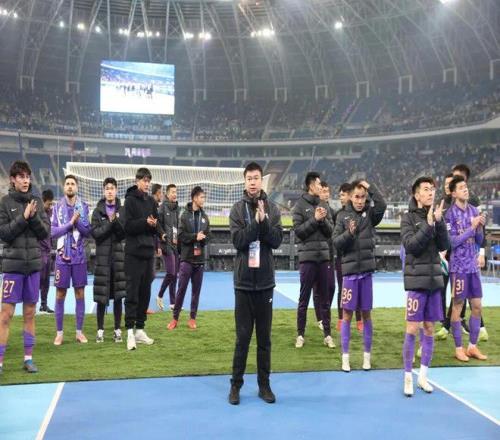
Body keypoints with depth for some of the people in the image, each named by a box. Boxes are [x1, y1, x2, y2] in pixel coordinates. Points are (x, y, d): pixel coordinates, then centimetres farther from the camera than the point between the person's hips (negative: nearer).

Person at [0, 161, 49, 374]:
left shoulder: (36, 202, 7)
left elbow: (45, 232, 3)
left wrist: (34, 217, -13)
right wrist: (23, 218, -15)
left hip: (34, 263, 3)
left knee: (30, 312, 9)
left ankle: (28, 358, 18)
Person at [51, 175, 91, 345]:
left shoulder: (84, 207, 2)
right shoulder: (57, 207, 1)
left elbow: (88, 232, -2)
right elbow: (52, 232, -6)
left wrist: (77, 222, -18)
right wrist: (70, 223, -16)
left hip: (79, 256, 1)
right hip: (62, 256, -1)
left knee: (80, 294, 5)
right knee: (60, 294, 4)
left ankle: (79, 331, 14)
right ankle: (59, 333, 13)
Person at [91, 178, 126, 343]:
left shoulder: (122, 210, 6)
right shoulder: (98, 211, 5)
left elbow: (124, 233, -2)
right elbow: (95, 233, -6)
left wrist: (116, 221, -16)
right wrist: (110, 223, -13)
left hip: (118, 255, 1)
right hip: (102, 256, -1)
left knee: (118, 295, 3)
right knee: (101, 296, 0)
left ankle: (118, 330, 12)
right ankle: (100, 330, 11)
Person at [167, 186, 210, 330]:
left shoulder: (205, 216, 9)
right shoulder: (185, 215, -2)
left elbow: (207, 236, 8)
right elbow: (181, 235, -8)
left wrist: (202, 238, -12)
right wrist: (195, 237, -17)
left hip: (200, 259, 4)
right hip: (186, 258, -3)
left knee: (196, 290, 8)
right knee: (181, 289, 0)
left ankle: (192, 318, 18)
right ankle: (175, 318, 11)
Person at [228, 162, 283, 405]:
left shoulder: (272, 208, 3)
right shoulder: (238, 209, -1)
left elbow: (277, 240, -6)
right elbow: (238, 240, -12)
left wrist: (263, 221, -18)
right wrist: (256, 222, -20)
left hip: (265, 280, 2)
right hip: (244, 280, -1)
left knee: (264, 337, 10)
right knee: (243, 336, 4)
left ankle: (264, 384, 21)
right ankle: (236, 384, 17)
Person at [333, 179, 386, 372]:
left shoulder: (370, 214, 3)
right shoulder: (343, 216, 3)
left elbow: (382, 205, -18)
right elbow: (335, 242, -1)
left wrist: (370, 187, -11)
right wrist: (349, 233, -17)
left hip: (366, 270, 0)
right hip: (350, 270, 0)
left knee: (366, 314, 9)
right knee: (347, 314, 5)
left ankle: (367, 355, 20)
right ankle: (345, 356, 14)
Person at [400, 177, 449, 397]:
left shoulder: (436, 216, 8)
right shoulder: (408, 218, -3)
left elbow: (444, 246, -1)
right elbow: (410, 245, -15)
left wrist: (439, 221, -12)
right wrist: (428, 224, -19)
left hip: (434, 278, 5)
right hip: (416, 279, -4)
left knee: (429, 329, 9)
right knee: (412, 329, -3)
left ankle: (423, 375, 19)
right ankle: (408, 377, 7)